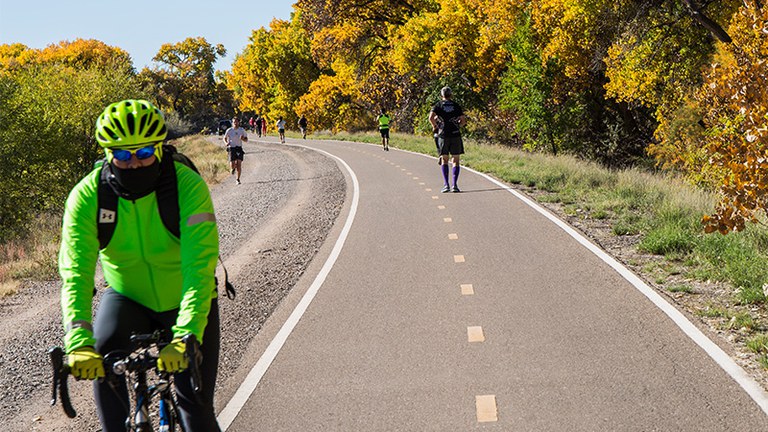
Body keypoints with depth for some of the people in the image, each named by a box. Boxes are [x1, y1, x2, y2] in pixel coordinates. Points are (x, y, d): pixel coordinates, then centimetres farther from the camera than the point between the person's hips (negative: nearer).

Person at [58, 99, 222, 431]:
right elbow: (75, 270, -30)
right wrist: (79, 342, -44)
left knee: (197, 404, -4)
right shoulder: (87, 195, -21)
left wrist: (185, 337, -48)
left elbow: (199, 268, -35)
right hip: (126, 296, 2)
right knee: (102, 359, -26)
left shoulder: (188, 186, -27)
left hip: (185, 300, -1)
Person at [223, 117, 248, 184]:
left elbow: (246, 139, 9)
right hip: (232, 148, -1)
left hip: (239, 148, 1)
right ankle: (233, 168, 30)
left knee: (239, 164, -9)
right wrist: (226, 142, -7)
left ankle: (238, 179, 3)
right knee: (232, 165, -9)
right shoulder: (229, 130, -1)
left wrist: (243, 138, -14)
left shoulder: (242, 130, 2)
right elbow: (225, 138, 14)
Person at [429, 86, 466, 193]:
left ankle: (446, 184, 0)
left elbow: (431, 117, -11)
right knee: (455, 160, 6)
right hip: (455, 135, 0)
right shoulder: (456, 106, 7)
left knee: (444, 159, 10)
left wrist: (435, 126, 5)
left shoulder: (438, 105, 4)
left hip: (443, 135, 0)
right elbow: (463, 120, 0)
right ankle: (454, 185, -4)